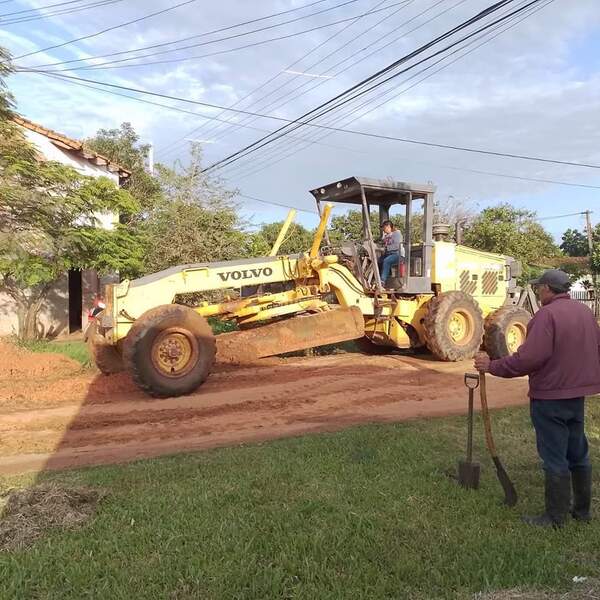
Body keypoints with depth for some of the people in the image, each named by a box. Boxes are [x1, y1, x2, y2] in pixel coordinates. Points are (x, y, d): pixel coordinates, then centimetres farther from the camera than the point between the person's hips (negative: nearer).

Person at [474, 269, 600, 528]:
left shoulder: (547, 315, -19)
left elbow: (529, 358, -26)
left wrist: (492, 366, -18)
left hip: (550, 396, -8)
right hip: (577, 393, 8)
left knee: (555, 458, 2)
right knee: (578, 453, 19)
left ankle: (555, 517, 13)